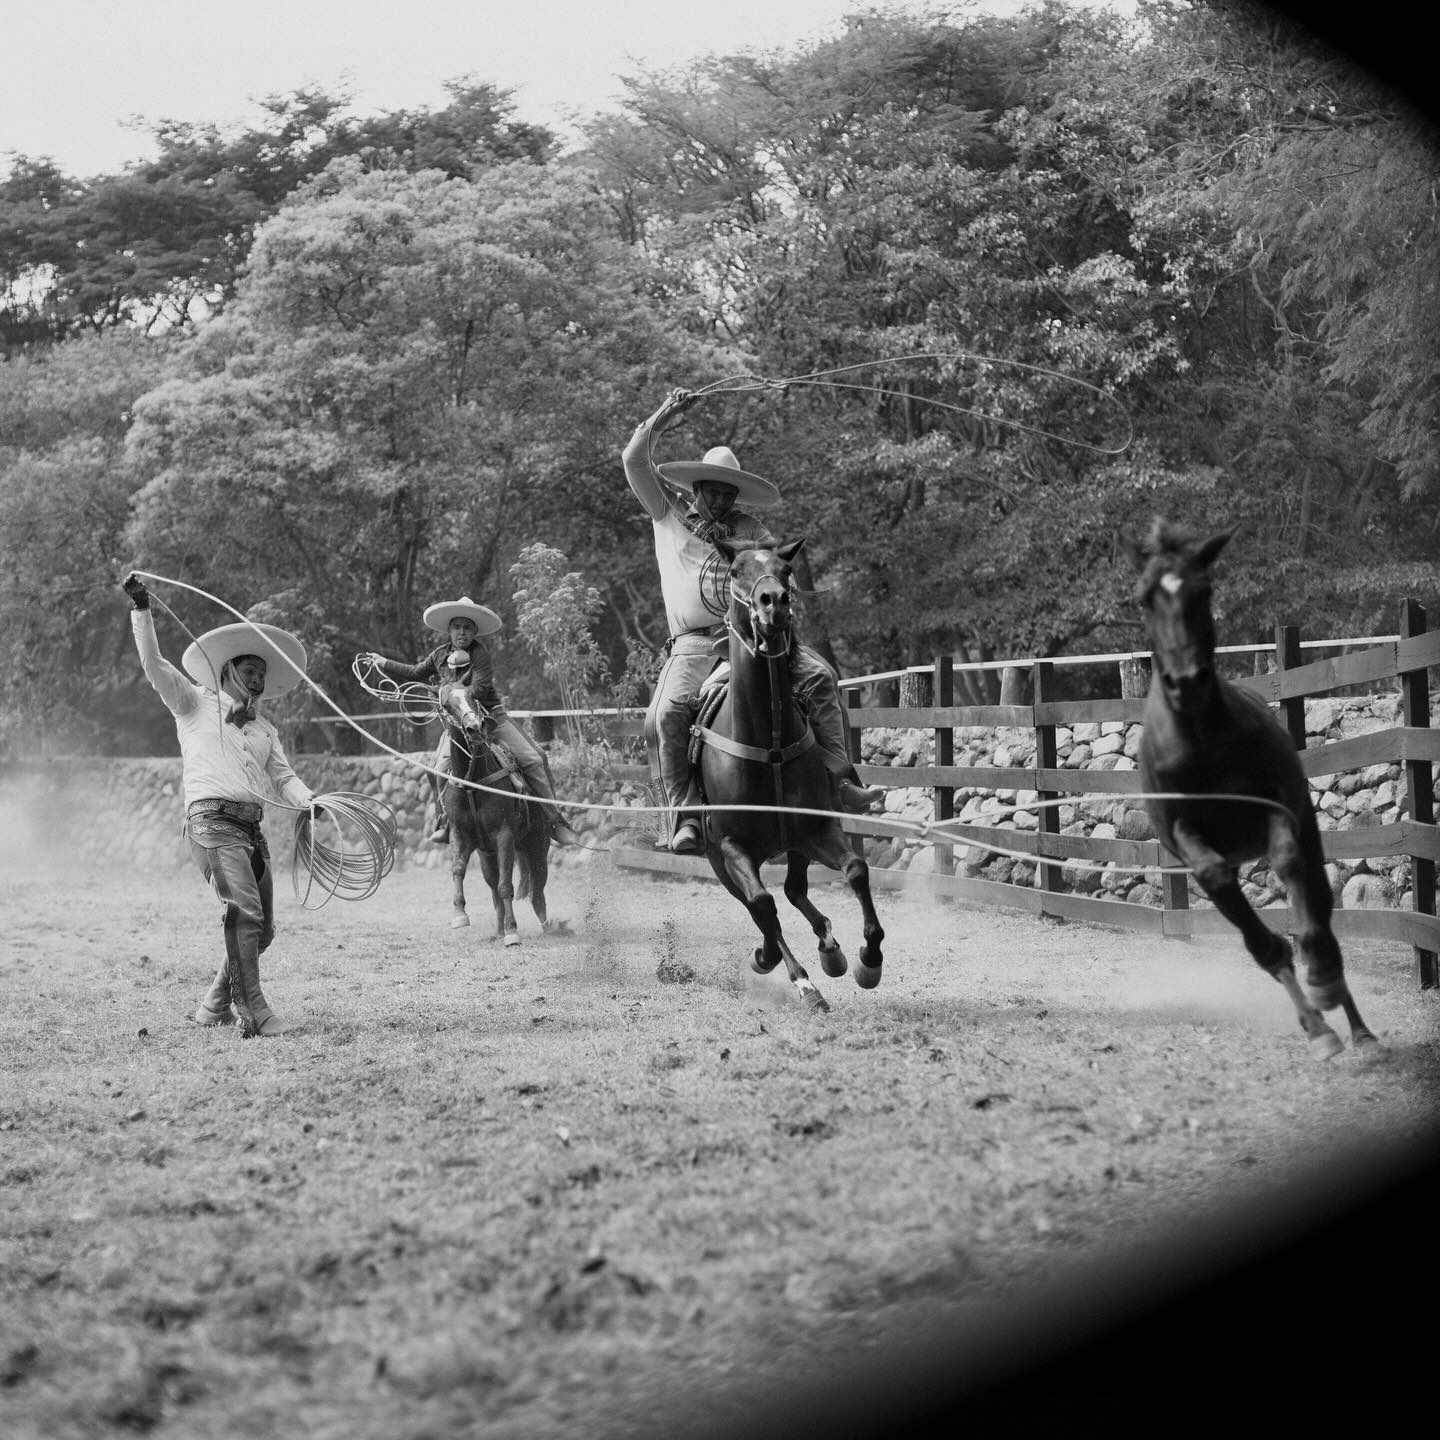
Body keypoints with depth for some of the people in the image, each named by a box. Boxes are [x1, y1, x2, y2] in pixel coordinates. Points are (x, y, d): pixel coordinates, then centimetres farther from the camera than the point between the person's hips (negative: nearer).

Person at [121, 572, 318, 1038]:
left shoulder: (266, 730, 25)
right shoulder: (195, 704, 10)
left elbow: (283, 777, 15)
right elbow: (154, 665, 1)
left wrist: (308, 802, -6)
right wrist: (142, 610, -9)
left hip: (252, 828, 6)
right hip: (212, 820, -6)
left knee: (261, 928, 5)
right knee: (244, 911, -21)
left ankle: (215, 1006, 23)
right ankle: (253, 1012, -24)